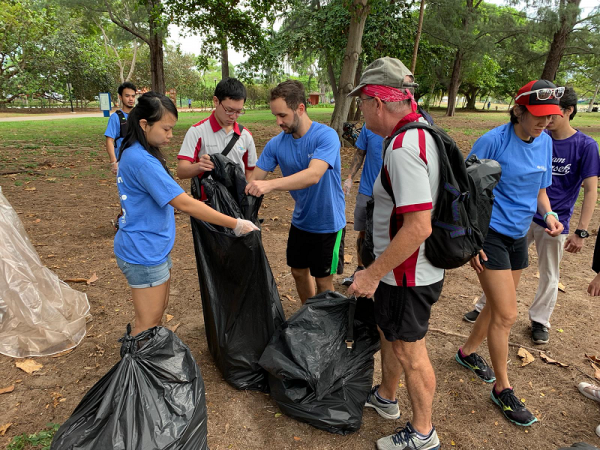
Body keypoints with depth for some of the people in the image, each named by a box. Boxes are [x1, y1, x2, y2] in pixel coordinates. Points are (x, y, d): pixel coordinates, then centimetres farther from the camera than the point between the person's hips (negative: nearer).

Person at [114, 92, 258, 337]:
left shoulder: (132, 152, 7)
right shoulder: (142, 161, -26)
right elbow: (185, 203, -29)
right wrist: (236, 224, -25)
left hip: (154, 249, 10)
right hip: (143, 254, -10)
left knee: (160, 310, 21)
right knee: (148, 324, 3)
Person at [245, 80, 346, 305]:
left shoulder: (326, 136, -23)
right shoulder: (276, 143, -6)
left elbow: (313, 175, -39)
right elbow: (255, 179, -6)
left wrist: (270, 184, -52)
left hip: (328, 223, -6)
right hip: (300, 221, 6)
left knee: (323, 280, 8)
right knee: (299, 272, 19)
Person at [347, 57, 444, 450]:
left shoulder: (402, 149, -27)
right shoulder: (422, 129, 5)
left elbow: (419, 227, -32)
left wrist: (371, 274, -23)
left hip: (408, 276, -10)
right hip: (402, 270, 10)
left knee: (409, 351, 9)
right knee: (389, 334, 26)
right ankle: (385, 398, 49)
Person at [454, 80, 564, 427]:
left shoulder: (545, 142, 4)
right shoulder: (493, 142, -16)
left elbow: (540, 190, 14)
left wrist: (549, 215, -7)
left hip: (519, 235, 7)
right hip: (489, 234, -7)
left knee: (498, 306, 18)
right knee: (507, 314, -4)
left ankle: (468, 352, 42)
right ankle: (503, 389, 15)